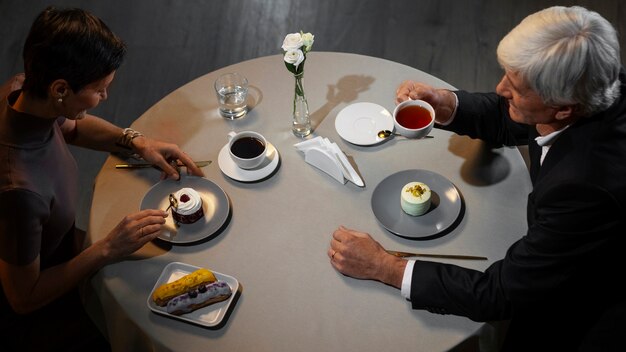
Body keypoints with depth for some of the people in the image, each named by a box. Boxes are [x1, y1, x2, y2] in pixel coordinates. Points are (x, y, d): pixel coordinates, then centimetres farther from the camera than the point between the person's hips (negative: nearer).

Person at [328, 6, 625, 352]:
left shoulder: (585, 185, -41)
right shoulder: (593, 82, -18)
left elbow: (500, 294, -31)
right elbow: (505, 120, 2)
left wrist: (383, 266, -26)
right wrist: (445, 103, -17)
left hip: (588, 319, -6)